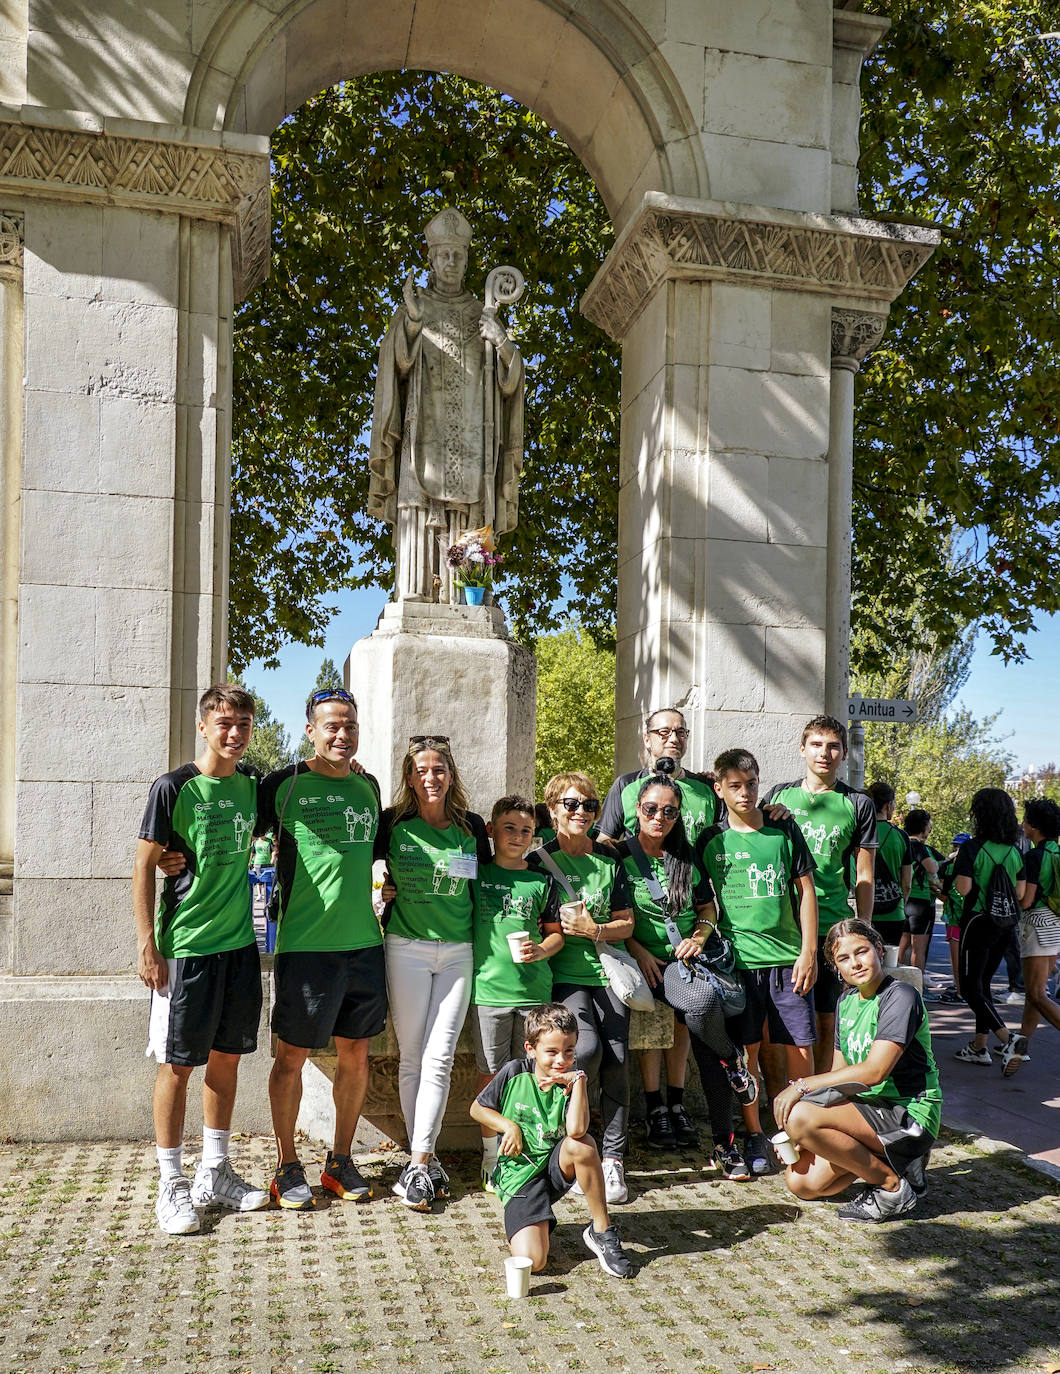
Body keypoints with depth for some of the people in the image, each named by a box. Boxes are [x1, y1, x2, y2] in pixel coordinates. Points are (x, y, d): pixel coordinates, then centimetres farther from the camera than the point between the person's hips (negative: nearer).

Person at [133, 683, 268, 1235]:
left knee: (227, 1057, 13)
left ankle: (215, 1173, 28)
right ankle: (172, 1184, 17)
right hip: (186, 947, -5)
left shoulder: (251, 787, 5)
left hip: (239, 943, 6)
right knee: (178, 1064, 3)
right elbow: (143, 867, -8)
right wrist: (147, 947, -12)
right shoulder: (174, 788, -10)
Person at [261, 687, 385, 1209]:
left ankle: (341, 1161, 28)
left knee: (355, 1053, 11)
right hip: (305, 943, -5)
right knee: (292, 1054, 5)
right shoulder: (284, 785, -6)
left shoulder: (368, 785, 11)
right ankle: (287, 1166, 23)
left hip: (364, 940, 5)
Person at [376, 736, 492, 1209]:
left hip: (458, 951, 1)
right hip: (407, 947, -1)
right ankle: (425, 1159, 13)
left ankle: (418, 1164, 2)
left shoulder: (473, 827, 5)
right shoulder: (393, 824, -1)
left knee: (439, 1058, -3)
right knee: (412, 1057, 2)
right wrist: (381, 890, -5)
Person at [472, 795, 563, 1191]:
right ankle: (491, 1158, 18)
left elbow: (557, 932, 12)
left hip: (533, 989, 1)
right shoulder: (476, 874, 3)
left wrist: (542, 950, -7)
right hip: (489, 988, -1)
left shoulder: (541, 881, 7)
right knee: (491, 1074, 5)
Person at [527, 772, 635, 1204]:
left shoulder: (610, 860, 10)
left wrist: (594, 930, -10)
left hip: (608, 970, 3)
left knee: (617, 1060, -5)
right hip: (565, 974, -3)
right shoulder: (539, 860, 2)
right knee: (587, 1047, -23)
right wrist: (559, 926, -14)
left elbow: (626, 923, 7)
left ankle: (613, 1158, 9)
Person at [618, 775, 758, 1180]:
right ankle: (733, 1059, -1)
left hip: (685, 958, 4)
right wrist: (639, 952, -10)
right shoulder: (619, 855, 1)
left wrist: (698, 937, 1)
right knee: (704, 999, -33)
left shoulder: (687, 858, 12)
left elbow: (708, 908, 19)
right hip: (647, 962, -3)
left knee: (706, 1045, -15)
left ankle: (724, 1144, -2)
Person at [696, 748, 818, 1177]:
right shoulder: (711, 841, 3)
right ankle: (754, 1137, 17)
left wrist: (808, 952, 1)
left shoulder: (784, 830, 5)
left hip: (788, 957, 1)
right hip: (738, 959, 0)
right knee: (746, 1049, 4)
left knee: (800, 1047, 3)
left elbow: (805, 890, 6)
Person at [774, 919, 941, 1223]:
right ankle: (886, 1161, 12)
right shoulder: (846, 1001, 10)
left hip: (910, 1116, -8)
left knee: (798, 1116, -26)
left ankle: (892, 1186, -8)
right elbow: (838, 1073, 11)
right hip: (870, 1110, 8)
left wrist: (802, 1085, -21)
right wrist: (797, 1136, -2)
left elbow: (874, 1071, -24)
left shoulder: (900, 996, -15)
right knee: (800, 1181, -4)